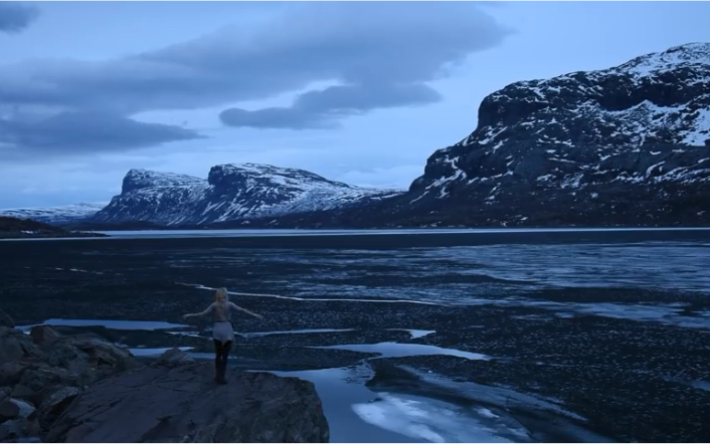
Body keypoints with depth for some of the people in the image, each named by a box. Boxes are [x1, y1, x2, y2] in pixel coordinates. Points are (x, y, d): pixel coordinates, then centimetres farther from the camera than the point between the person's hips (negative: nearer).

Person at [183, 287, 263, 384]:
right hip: (227, 330, -2)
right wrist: (255, 315, -2)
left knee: (218, 355, 15)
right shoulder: (229, 304, -2)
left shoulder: (214, 305, 1)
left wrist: (190, 315, 12)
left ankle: (218, 376, 20)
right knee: (225, 355, 2)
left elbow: (203, 313, 0)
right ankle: (221, 377, -1)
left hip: (217, 330, 2)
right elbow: (242, 309, -6)